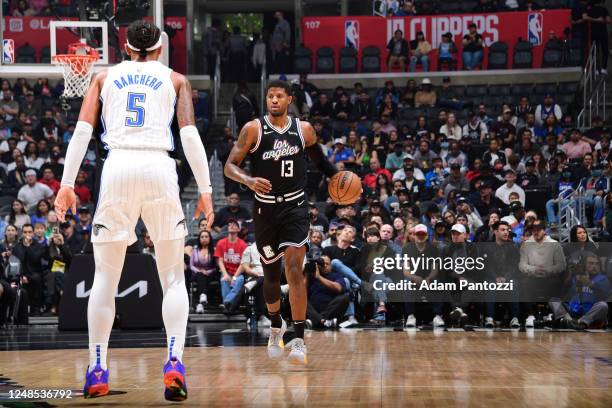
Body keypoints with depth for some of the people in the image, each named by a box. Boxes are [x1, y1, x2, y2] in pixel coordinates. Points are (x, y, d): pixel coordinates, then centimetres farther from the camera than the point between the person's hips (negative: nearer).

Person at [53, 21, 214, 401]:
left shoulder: (105, 76, 18)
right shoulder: (175, 79, 16)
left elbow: (82, 131, 7)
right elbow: (190, 135, 3)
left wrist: (67, 184, 6)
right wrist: (206, 190, 3)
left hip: (118, 169, 1)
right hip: (159, 169, -1)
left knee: (105, 277, 10)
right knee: (174, 276, 7)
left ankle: (97, 369, 8)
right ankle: (174, 361, -11)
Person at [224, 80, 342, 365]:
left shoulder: (304, 129, 1)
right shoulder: (253, 129, -6)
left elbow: (318, 158, 20)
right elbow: (230, 166, -9)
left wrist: (337, 176, 4)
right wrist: (249, 180, -28)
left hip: (294, 206, -1)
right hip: (265, 208, 1)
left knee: (294, 267, -17)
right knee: (270, 273, 13)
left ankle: (298, 341, -18)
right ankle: (276, 326, 41)